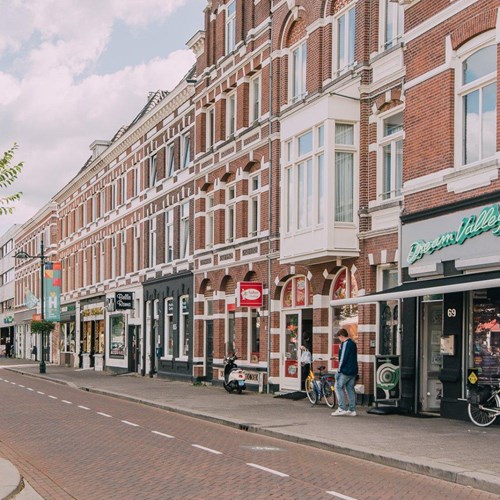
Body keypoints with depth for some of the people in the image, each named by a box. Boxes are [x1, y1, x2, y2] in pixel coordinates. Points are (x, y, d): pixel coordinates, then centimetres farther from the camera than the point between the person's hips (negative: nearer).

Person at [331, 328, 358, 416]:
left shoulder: (345, 344, -13)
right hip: (353, 371, 9)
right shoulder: (353, 343, 15)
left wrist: (339, 369, -10)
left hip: (345, 370, -9)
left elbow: (343, 358, -15)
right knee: (350, 388, 10)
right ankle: (352, 410, 9)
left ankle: (342, 408, -7)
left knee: (338, 387, -1)